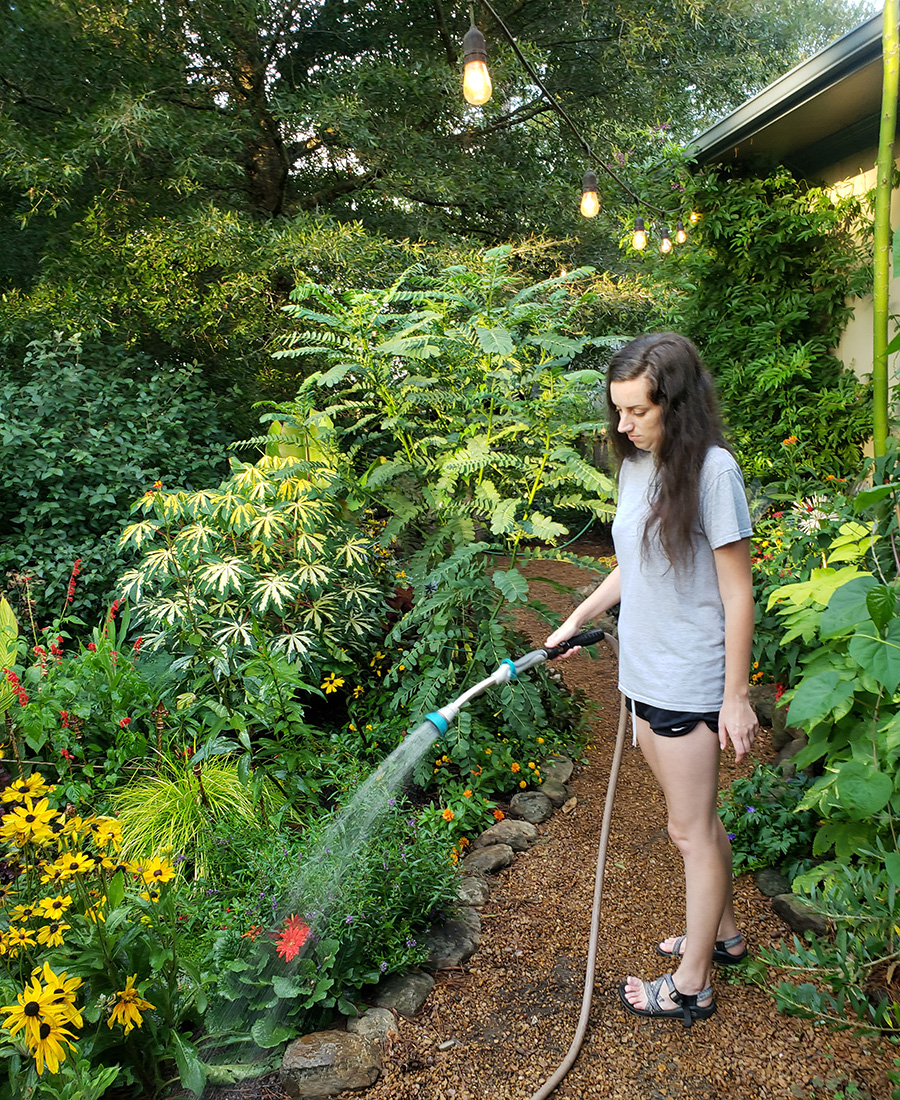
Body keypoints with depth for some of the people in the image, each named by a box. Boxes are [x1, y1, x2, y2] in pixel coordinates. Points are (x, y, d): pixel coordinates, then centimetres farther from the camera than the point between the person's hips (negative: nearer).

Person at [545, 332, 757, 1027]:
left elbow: (737, 592, -15)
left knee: (692, 830, 6)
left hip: (690, 685, -7)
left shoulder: (712, 469, -17)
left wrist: (736, 696, -13)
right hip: (644, 676, 7)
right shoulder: (638, 466, 6)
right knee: (697, 819, 21)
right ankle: (723, 933, 41)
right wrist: (576, 620, 13)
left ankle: (692, 984, 22)